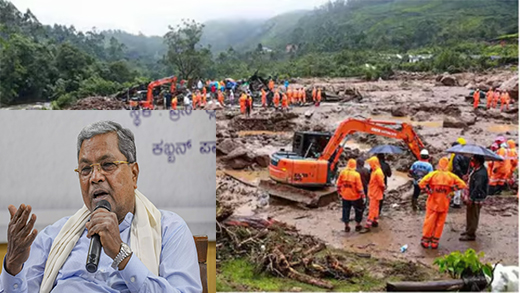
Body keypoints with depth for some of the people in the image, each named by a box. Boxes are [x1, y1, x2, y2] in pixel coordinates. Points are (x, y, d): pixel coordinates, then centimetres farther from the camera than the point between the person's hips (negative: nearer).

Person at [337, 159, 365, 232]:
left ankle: (346, 226, 22)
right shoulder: (356, 174, -19)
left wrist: (339, 192, 15)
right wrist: (362, 195, -3)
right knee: (358, 210, 17)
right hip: (355, 196, -3)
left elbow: (339, 184, 1)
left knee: (346, 211, 15)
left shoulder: (342, 173, -8)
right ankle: (358, 225, 25)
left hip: (345, 196, 3)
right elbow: (359, 186, -15)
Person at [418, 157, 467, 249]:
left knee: (429, 222, 11)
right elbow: (463, 185, -9)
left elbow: (421, 184, -20)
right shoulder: (452, 176, -6)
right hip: (444, 204, 1)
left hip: (433, 203, -1)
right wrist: (452, 189, -4)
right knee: (440, 223, 13)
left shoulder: (433, 174, -11)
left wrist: (429, 190, -8)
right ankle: (434, 242, 18)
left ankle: (425, 241, 18)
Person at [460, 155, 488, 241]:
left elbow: (477, 187, -29)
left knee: (473, 216, 1)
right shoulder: (475, 169, 4)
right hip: (472, 196, 10)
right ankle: (468, 230, 36)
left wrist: (471, 198, -30)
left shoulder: (481, 173, -26)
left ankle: (471, 235, 11)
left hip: (476, 198, -10)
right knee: (469, 214, 21)